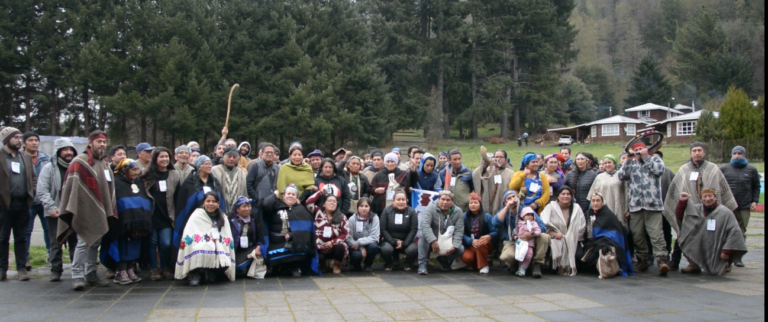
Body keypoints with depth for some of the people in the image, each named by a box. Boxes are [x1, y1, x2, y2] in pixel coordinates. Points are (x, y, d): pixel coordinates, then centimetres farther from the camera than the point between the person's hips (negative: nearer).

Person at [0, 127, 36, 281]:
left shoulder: (26, 157, 13)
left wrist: (31, 193, 3)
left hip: (23, 204, 4)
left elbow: (33, 177, 16)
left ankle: (22, 268, 12)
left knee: (21, 238, 8)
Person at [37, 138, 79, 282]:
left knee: (75, 242, 7)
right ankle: (56, 270, 8)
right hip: (55, 213, -3)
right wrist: (51, 208, -17)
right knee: (56, 243, 1)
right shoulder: (49, 168, -1)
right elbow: (42, 191, -8)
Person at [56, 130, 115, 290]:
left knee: (95, 243, 12)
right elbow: (72, 187, -14)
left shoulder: (104, 164, 19)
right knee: (83, 243, -9)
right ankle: (77, 277, -5)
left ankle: (91, 274, 20)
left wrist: (110, 212, 19)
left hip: (99, 212, 8)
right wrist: (72, 211, -20)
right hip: (85, 212, -8)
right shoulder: (79, 162, -8)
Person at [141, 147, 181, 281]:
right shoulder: (148, 175, 1)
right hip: (152, 215, 0)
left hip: (167, 215, 0)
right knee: (152, 242, 4)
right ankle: (153, 269, 16)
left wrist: (175, 215, 2)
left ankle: (165, 268, 14)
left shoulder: (174, 174, 4)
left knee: (166, 243, -5)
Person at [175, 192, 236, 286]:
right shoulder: (197, 215, -2)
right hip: (199, 253, -3)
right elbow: (188, 237, -9)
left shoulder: (223, 217, 8)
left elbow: (228, 239, 9)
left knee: (224, 263, -26)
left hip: (218, 253, 3)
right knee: (200, 252, -36)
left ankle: (210, 272, 7)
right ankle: (195, 274, -9)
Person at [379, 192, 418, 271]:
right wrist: (394, 242, -15)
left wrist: (404, 244, -16)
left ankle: (407, 264, 4)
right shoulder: (387, 210, -3)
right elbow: (383, 229, -5)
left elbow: (413, 229, -6)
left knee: (413, 249, -32)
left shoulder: (411, 212, -3)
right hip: (390, 240, 0)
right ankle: (388, 264, 3)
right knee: (386, 249, -34)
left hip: (406, 241, 0)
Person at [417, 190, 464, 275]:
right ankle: (422, 265, -24)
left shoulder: (458, 212, -7)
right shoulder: (431, 208, -16)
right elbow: (424, 224, -31)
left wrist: (454, 246, -28)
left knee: (460, 249, -22)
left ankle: (443, 259, 10)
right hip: (432, 243, -3)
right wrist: (433, 241, -43)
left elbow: (459, 231, -11)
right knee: (423, 238, -34)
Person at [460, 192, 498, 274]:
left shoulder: (487, 216, -3)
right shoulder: (464, 216, -1)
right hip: (470, 245, 1)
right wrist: (471, 241, -28)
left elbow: (495, 232, -9)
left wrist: (489, 236, -32)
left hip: (485, 244, -1)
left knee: (480, 244, -36)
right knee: (466, 257, -30)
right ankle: (476, 265, 6)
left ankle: (484, 266, -15)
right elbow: (462, 234, -9)